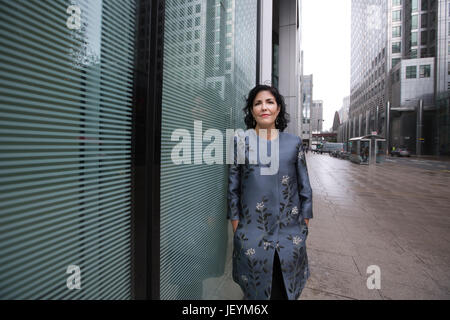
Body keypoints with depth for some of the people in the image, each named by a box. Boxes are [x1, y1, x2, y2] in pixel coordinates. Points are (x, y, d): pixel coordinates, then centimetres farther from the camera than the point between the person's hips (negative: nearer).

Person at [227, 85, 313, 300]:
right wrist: (235, 223, 0)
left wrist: (305, 222, 6)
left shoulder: (294, 142, 4)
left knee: (286, 290, 14)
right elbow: (232, 186, 1)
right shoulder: (240, 141, -1)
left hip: (289, 231, 2)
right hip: (252, 231, -1)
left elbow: (304, 186, 7)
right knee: (256, 290, 13)